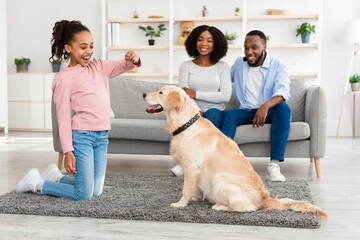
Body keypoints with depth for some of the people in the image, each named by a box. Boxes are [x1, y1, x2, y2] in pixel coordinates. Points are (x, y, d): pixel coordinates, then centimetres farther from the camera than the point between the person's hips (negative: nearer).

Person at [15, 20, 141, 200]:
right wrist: (68, 151, -12)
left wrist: (133, 60, -23)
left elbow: (121, 66, 2)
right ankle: (37, 183, 16)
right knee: (83, 195, -4)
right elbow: (63, 118, -9)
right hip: (82, 136, -7)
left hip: (102, 136, 7)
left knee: (96, 191, 12)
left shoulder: (99, 67, 9)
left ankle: (56, 176, 33)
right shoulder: (64, 78, -9)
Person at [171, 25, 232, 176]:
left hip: (215, 112, 0)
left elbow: (226, 96, -4)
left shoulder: (222, 67, 7)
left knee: (212, 113, -36)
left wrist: (195, 94, -9)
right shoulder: (186, 66, 9)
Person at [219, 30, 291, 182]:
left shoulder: (278, 67, -1)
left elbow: (283, 92, -18)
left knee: (283, 108, -35)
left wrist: (266, 106, -40)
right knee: (229, 114, -28)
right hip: (247, 112, 3)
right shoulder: (239, 63, 14)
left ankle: (274, 164, -42)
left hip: (270, 112, -3)